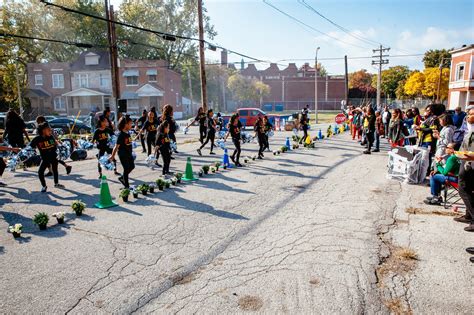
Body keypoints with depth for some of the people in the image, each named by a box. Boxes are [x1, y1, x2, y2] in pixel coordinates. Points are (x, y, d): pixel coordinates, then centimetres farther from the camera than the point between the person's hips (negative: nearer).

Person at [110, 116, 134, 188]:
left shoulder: (127, 133, 5)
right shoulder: (121, 135, -20)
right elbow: (116, 146, -20)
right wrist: (112, 156, -18)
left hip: (129, 154, 8)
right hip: (123, 155, -8)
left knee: (132, 166, 17)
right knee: (126, 169, -1)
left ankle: (122, 178, 34)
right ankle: (126, 186, 13)